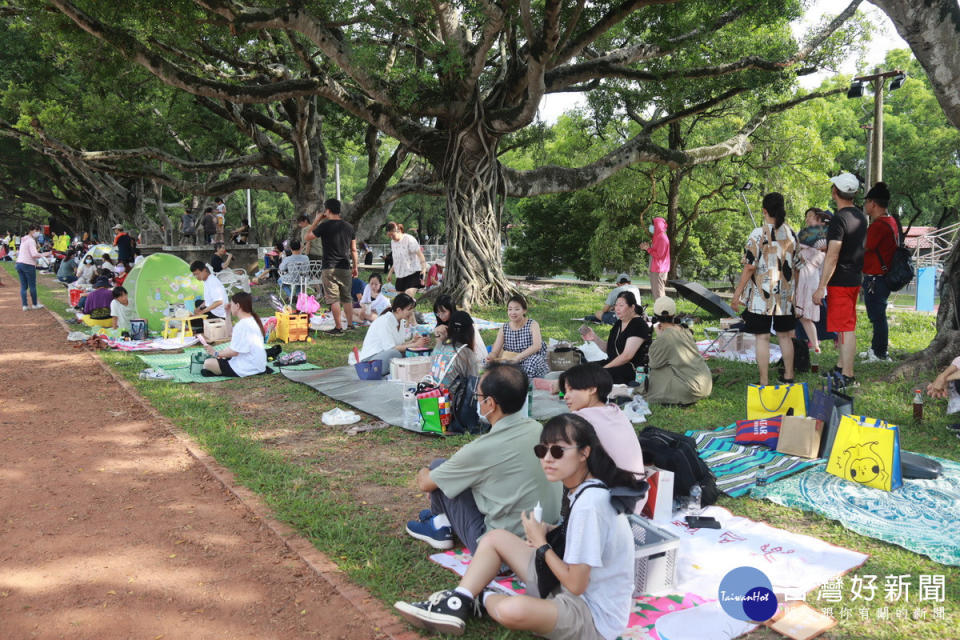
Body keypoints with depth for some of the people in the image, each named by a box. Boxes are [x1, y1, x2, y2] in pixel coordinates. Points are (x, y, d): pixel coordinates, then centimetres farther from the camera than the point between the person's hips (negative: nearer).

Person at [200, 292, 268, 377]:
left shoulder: (242, 324, -22)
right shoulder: (252, 319, 9)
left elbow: (234, 352, -21)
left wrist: (216, 353, -8)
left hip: (247, 369, -11)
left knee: (208, 363, -12)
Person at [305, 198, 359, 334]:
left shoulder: (325, 226, -9)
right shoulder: (348, 226, 6)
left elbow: (308, 237, 4)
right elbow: (353, 249, 9)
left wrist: (317, 221, 8)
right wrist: (355, 266, 16)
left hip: (329, 268, -5)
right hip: (345, 267, 5)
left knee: (333, 299, -2)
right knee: (347, 298, 14)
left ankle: (339, 327, -2)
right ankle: (351, 324, 17)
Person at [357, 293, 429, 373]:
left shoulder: (401, 321, 7)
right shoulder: (385, 321, -19)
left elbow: (399, 345, 7)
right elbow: (390, 348, -24)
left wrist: (411, 341, -10)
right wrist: (414, 345, -22)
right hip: (369, 359, -8)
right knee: (394, 353, -35)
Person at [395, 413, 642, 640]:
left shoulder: (589, 504, -27)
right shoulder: (582, 490, 1)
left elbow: (575, 584, -24)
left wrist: (541, 543, -12)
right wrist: (548, 532, -2)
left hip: (594, 617, -9)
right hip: (571, 582, 9)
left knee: (513, 610, -35)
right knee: (496, 538, 9)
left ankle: (483, 599, 0)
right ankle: (457, 604, -1)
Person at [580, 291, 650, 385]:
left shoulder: (638, 325, -12)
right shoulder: (618, 323, 14)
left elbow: (627, 356, -19)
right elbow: (609, 350, 16)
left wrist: (604, 368, -18)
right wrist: (595, 338, 0)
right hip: (615, 365, 9)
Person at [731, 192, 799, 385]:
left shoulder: (758, 234, -12)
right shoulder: (791, 233, 5)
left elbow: (750, 267, -14)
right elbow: (795, 266, 11)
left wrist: (737, 294, -8)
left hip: (762, 295, -5)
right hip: (786, 296, 5)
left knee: (762, 337, 0)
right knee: (785, 335, 17)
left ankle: (764, 382, 2)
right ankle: (789, 375, 29)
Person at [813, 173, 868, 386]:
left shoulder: (839, 219, -18)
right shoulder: (860, 217, 10)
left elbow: (832, 257, -23)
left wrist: (821, 287, -21)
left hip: (840, 281, -9)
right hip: (856, 278, 9)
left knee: (846, 328, -7)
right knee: (847, 326, 18)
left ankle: (848, 377, -4)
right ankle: (840, 366, 31)